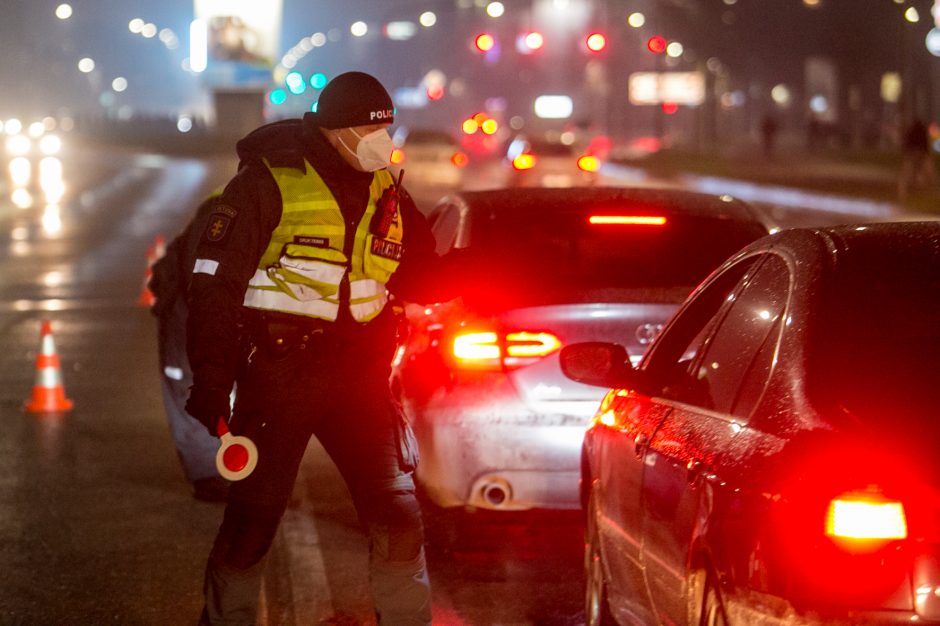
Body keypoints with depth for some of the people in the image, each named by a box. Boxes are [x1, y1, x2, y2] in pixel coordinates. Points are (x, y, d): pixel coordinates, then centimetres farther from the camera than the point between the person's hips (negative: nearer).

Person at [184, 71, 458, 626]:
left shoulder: (387, 194, 10)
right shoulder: (267, 184, -8)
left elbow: (422, 283, 16)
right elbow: (215, 282, -10)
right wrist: (210, 381, -15)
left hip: (359, 377, 5)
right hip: (277, 373, -4)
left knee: (398, 515, 1)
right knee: (253, 517, 0)